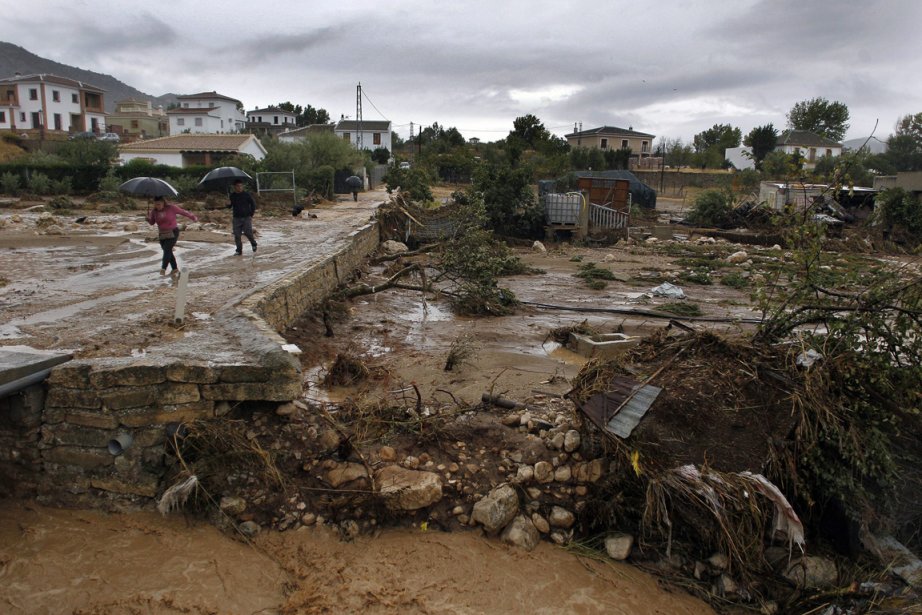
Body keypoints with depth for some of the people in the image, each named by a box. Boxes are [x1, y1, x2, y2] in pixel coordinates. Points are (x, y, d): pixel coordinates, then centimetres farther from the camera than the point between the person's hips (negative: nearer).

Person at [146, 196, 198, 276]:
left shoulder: (171, 208, -12)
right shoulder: (154, 211, 1)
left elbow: (183, 212, -1)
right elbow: (152, 222, 7)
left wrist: (193, 217, 5)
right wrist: (148, 218, -14)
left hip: (173, 233, -5)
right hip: (162, 234, 6)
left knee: (167, 249, -20)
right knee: (168, 251, 10)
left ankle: (163, 269, -28)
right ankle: (175, 269, 22)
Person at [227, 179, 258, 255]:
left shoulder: (246, 194, -5)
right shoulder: (232, 195, 4)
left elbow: (253, 204, 3)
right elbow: (230, 206, 15)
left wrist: (251, 214, 0)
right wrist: (228, 205, -9)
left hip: (246, 217, -3)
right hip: (236, 218, 3)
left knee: (248, 233, -8)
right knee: (237, 235, 0)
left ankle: (253, 244, 23)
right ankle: (239, 250, 11)